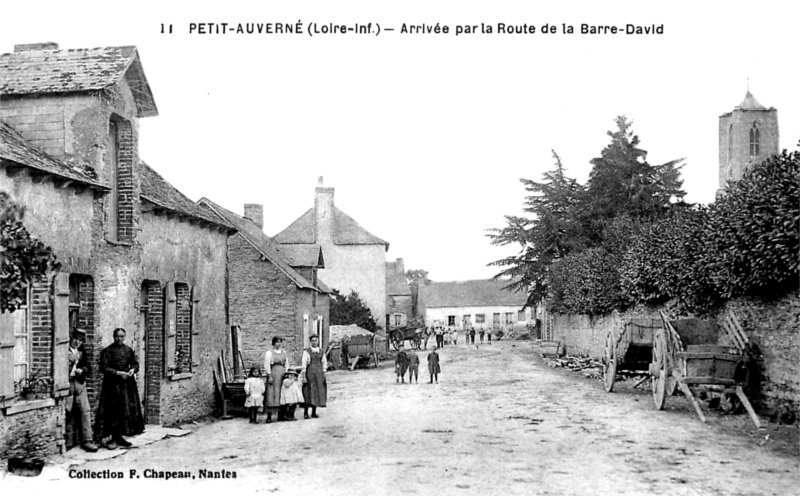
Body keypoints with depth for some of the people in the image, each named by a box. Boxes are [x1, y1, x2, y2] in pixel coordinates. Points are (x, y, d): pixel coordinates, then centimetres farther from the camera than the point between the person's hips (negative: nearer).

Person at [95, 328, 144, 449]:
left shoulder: (128, 350, 11)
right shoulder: (107, 351, -5)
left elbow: (135, 363, 16)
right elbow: (103, 368, -11)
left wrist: (133, 370, -7)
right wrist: (118, 373, -19)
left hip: (128, 384, 5)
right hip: (113, 384, -5)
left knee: (128, 411, 4)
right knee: (114, 411, -6)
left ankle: (119, 437, 14)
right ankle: (114, 438, 0)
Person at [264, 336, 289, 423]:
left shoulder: (284, 353, 17)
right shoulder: (269, 353, -1)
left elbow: (287, 365, 18)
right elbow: (266, 365, -8)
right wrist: (269, 376, -15)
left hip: (283, 375, 6)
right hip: (273, 374, -6)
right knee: (272, 393, -8)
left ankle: (280, 415, 10)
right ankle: (269, 416, -8)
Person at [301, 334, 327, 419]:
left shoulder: (321, 351, 13)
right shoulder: (307, 351, -1)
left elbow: (324, 362, 16)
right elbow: (304, 362, -7)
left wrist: (324, 371, 6)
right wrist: (304, 373, -14)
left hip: (319, 372, 5)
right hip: (310, 371, -5)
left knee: (318, 390, 4)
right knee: (309, 391, -9)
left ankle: (314, 412, 11)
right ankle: (305, 413, -6)